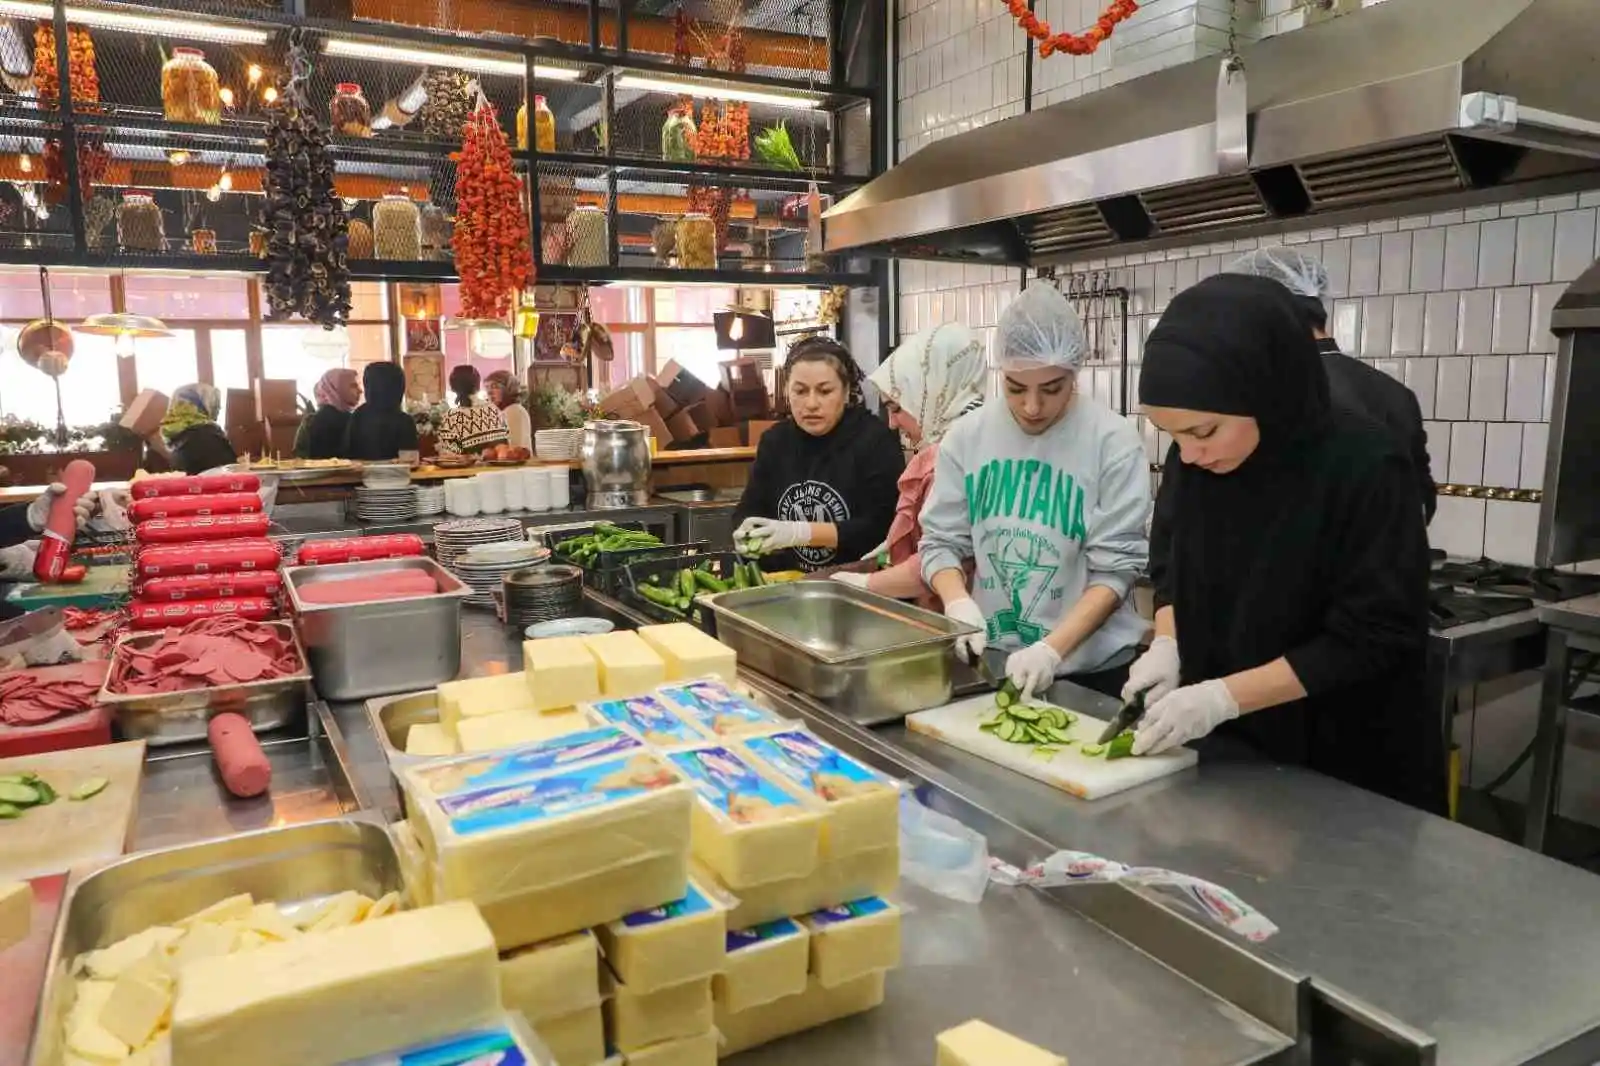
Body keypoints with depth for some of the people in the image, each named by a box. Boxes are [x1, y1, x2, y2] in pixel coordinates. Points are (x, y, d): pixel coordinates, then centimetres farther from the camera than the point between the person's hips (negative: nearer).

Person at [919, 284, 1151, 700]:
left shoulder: (1114, 442, -11)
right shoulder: (967, 436, -2)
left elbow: (1116, 567, -13)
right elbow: (940, 540, 0)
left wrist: (1053, 648, -25)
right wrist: (958, 603, -19)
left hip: (1091, 668, -3)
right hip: (990, 662, 3)